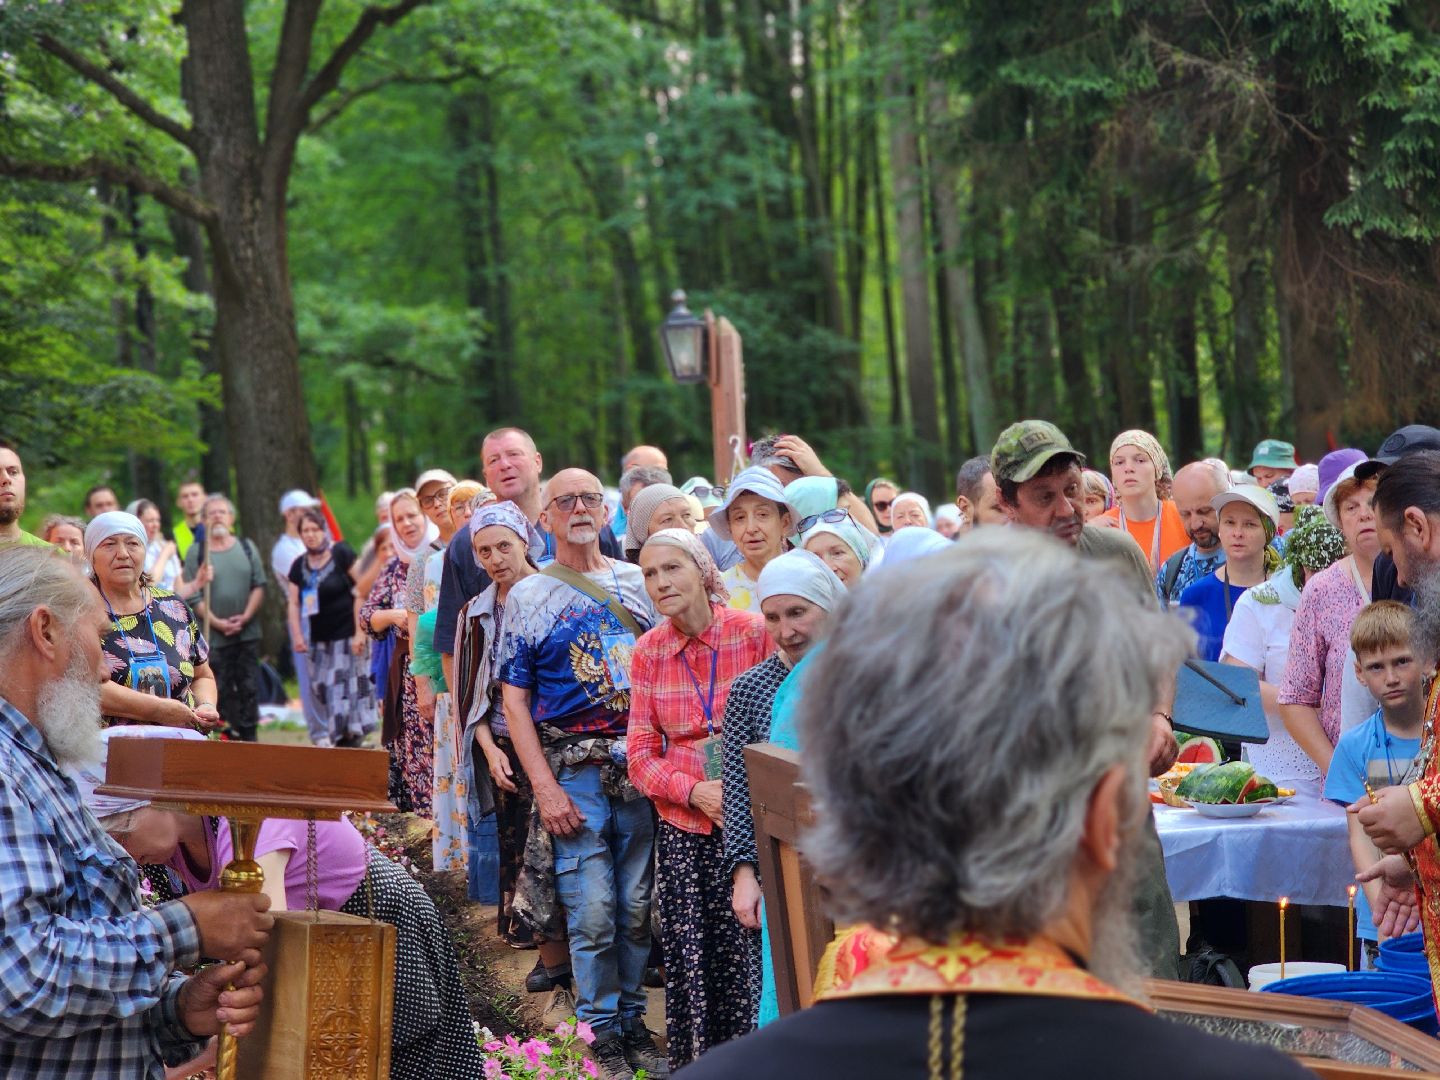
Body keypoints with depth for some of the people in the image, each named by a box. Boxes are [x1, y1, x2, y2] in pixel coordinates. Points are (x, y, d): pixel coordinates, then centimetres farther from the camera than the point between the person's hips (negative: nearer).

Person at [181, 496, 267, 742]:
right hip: (213, 636, -2)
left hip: (247, 632, 2)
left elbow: (259, 585, 6)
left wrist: (245, 616, -7)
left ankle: (248, 736, 8)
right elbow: (192, 595, -4)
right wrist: (217, 622, -12)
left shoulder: (247, 547, 11)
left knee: (248, 688, 2)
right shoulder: (196, 552, 2)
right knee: (220, 691, -3)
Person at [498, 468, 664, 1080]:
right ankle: (603, 1031, 8)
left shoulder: (639, 583, 11)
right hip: (573, 769, -3)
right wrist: (544, 787, -9)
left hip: (641, 762, 3)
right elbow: (514, 699, 0)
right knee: (593, 911, -5)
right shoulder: (528, 597, 3)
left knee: (637, 907, 6)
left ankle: (632, 1021, 18)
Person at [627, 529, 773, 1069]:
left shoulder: (754, 633, -6)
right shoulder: (648, 651, 3)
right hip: (682, 826, 3)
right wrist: (694, 791, -13)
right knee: (686, 962, 3)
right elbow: (642, 754, 5)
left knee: (743, 955, -4)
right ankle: (690, 1063, 19)